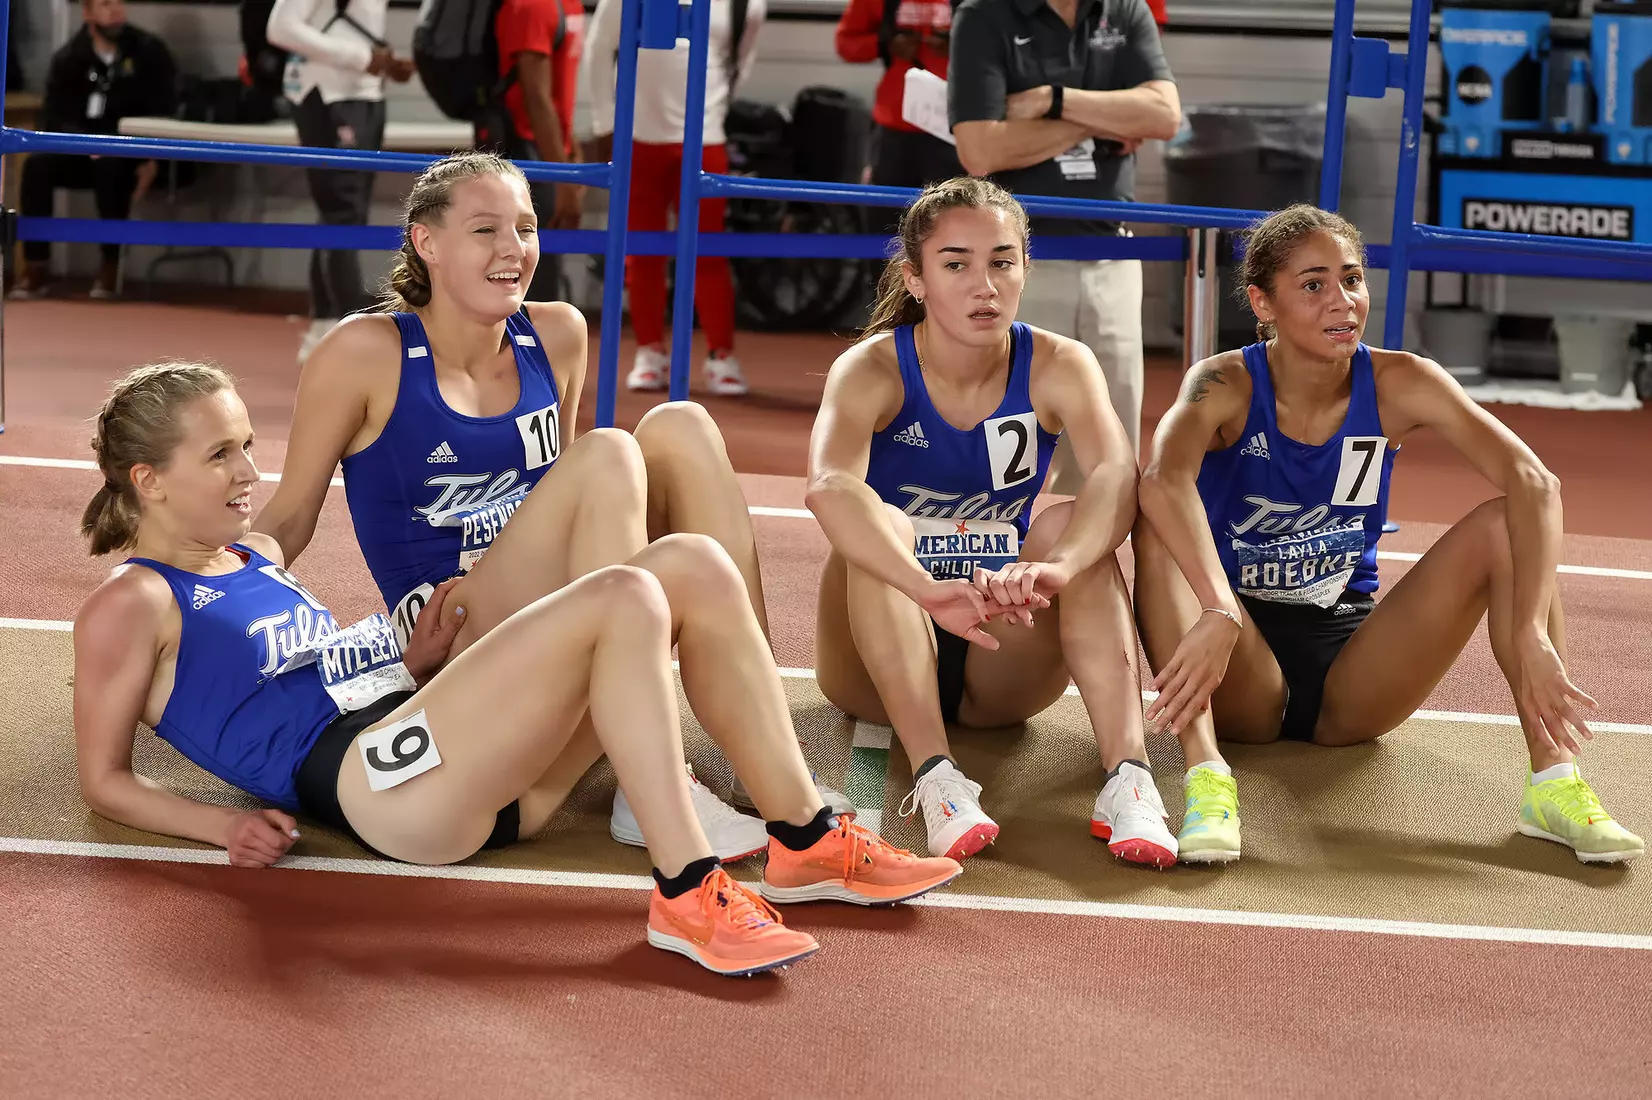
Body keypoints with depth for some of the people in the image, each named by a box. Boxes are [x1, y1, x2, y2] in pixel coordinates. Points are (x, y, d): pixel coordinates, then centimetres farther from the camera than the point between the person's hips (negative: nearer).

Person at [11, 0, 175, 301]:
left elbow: (165, 113, -8)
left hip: (133, 157, -3)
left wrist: (152, 161, -23)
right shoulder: (68, 58, 3)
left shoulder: (149, 51, -4)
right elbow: (53, 117, -4)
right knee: (37, 165, -24)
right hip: (86, 153, 3)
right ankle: (34, 269, -23)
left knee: (111, 166, -36)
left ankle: (111, 265, -24)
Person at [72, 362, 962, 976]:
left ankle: (806, 844, -7)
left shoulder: (255, 557, 29)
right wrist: (227, 826, -12)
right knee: (623, 600, -28)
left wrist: (420, 652, 18)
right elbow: (105, 780, 2)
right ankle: (686, 897, -31)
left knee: (692, 564, -6)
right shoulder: (130, 605, 4)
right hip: (371, 780, -9)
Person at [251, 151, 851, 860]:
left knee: (680, 426, -16)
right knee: (608, 454, -28)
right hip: (454, 637, -6)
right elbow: (287, 519, -2)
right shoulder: (368, 355, -6)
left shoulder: (558, 336, 9)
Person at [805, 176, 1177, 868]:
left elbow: (1117, 475, -30)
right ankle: (935, 775, -40)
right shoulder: (872, 370, -15)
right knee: (876, 529, -29)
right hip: (880, 660, -1)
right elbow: (829, 487, -37)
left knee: (1073, 525, -24)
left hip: (1002, 667, 2)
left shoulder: (1058, 367, -9)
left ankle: (1128, 775, -36)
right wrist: (931, 590, -54)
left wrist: (1054, 566, -51)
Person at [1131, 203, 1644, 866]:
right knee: (1159, 522, -30)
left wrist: (1531, 635, -38)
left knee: (1505, 524, -17)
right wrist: (1217, 613, -55)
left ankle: (1553, 780, -22)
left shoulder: (1399, 384, -9)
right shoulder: (1227, 384, -15)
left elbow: (1534, 483, -23)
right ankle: (1205, 777, -41)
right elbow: (1164, 477, -39)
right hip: (1245, 680, -2)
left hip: (1353, 680, 2)